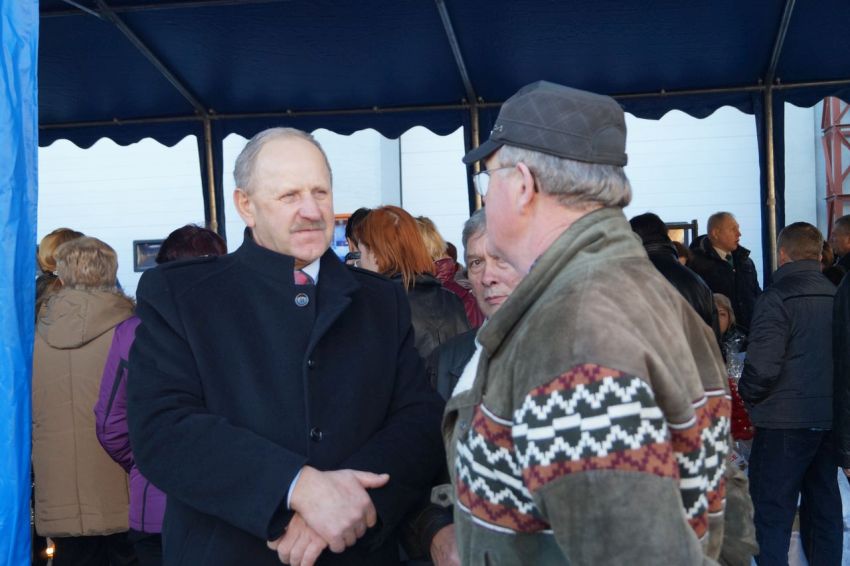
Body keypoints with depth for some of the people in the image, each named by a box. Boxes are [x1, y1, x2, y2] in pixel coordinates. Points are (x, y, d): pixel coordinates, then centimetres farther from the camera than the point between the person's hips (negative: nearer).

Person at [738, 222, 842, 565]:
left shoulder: (776, 298, -13)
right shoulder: (836, 296, 4)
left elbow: (762, 366, -19)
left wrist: (748, 397, -1)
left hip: (785, 421, -6)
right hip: (831, 418, 6)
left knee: (772, 512, 1)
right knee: (824, 506, 17)